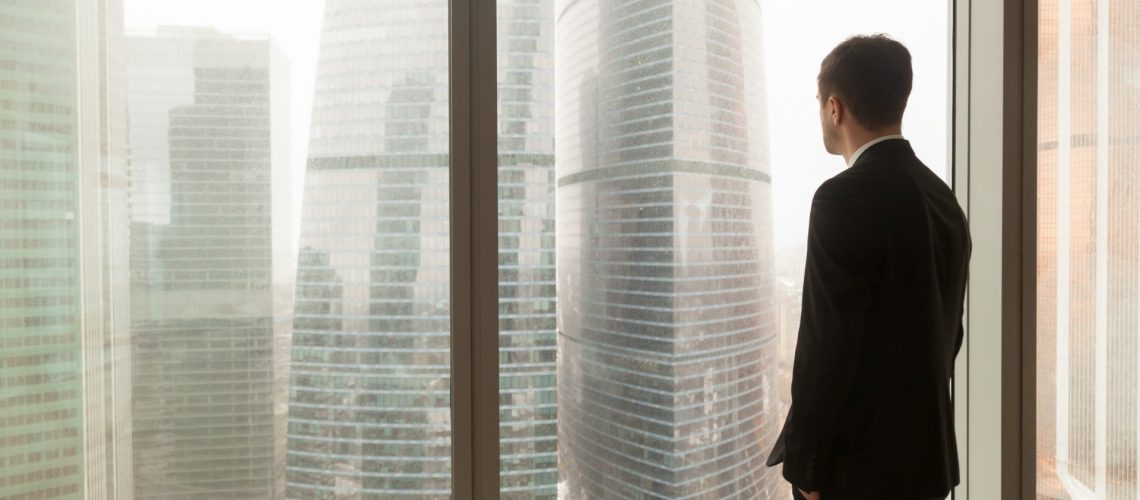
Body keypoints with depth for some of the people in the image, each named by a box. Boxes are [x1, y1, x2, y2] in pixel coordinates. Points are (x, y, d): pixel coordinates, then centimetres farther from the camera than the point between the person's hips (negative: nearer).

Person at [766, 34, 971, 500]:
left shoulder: (845, 198, -18)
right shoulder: (942, 197, 7)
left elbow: (827, 346, -21)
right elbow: (947, 332, 13)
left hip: (858, 463, -8)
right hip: (925, 455, 8)